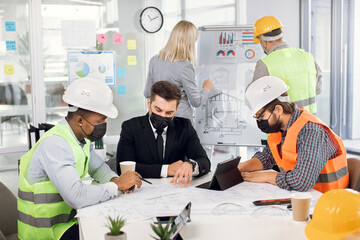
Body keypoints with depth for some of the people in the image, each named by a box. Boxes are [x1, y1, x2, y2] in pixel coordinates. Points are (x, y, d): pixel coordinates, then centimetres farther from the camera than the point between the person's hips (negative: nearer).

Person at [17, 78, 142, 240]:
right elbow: (76, 197, -35)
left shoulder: (82, 136, 1)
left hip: (67, 217, 8)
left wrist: (115, 179, -5)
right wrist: (117, 185, -23)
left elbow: (98, 167, 17)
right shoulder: (55, 144, -26)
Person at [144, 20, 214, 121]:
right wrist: (207, 89, 6)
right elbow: (196, 102, -12)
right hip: (180, 117, -5)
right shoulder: (185, 67, -19)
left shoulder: (154, 60, -1)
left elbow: (147, 93, 8)